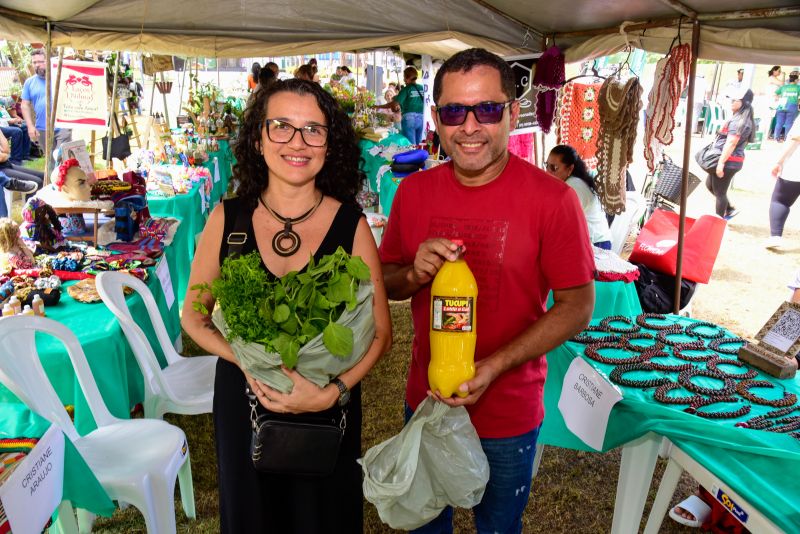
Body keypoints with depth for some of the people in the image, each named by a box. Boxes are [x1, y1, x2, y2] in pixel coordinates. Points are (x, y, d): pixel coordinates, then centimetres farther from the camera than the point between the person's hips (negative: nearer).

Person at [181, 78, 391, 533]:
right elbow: (194, 317, 1)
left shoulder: (351, 225, -12)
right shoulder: (227, 219, -8)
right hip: (242, 405, 1)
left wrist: (333, 391, -22)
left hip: (329, 413, -1)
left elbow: (379, 333, -8)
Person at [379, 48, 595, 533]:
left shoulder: (552, 198, -18)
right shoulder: (414, 191, -5)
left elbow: (577, 306, -14)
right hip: (425, 402, 4)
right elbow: (386, 283, 4)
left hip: (508, 416, -3)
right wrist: (415, 274, -19)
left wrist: (493, 367, -23)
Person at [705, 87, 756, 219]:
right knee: (710, 185, 21)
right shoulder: (742, 119, 15)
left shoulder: (739, 121, -19)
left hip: (729, 161, -11)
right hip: (731, 160, 11)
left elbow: (731, 143, -24)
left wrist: (721, 163, -25)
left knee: (719, 192, 0)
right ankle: (730, 209, 29)